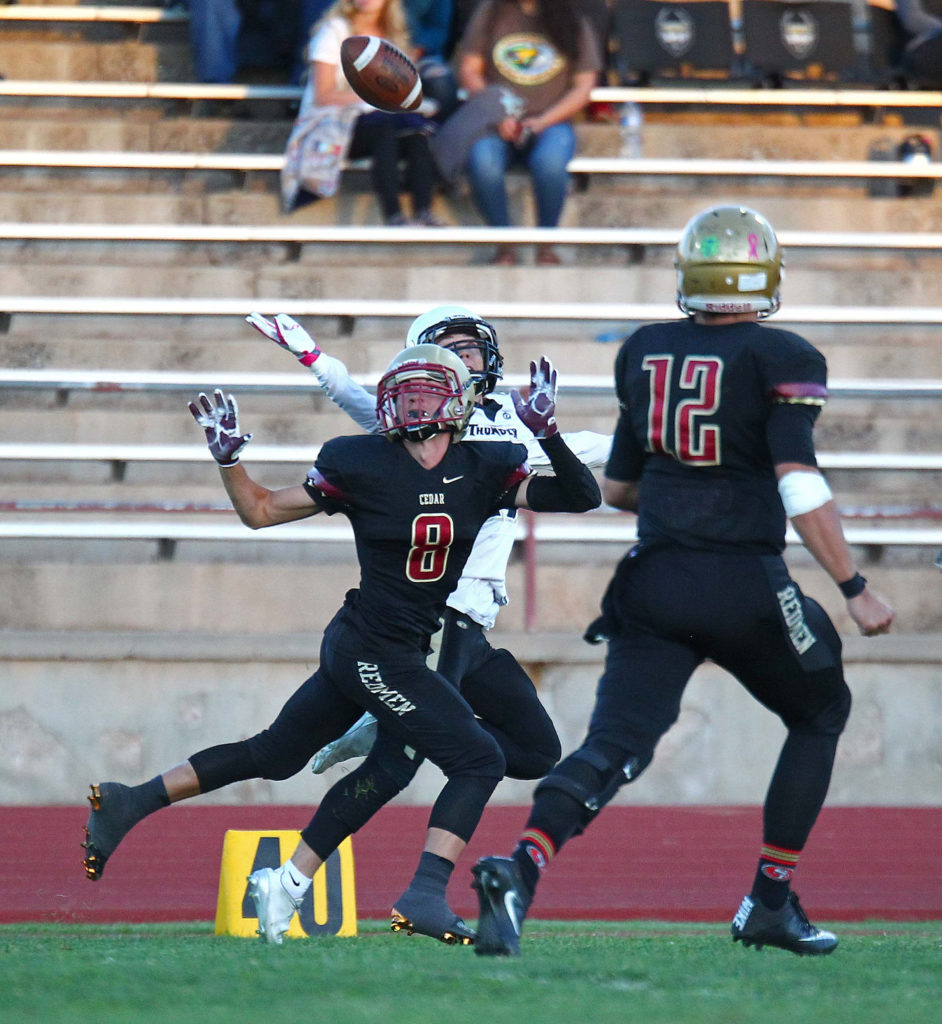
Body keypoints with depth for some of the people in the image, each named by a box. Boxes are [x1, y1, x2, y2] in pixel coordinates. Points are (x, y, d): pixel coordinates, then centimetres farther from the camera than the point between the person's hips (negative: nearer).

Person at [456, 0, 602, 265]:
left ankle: (546, 245, -18)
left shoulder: (573, 21, 7)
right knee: (482, 162, -34)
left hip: (550, 122, -1)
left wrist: (541, 122, -10)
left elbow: (583, 87, 5)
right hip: (497, 123, 1)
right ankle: (505, 245, -19)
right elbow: (468, 69, 8)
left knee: (549, 162, -36)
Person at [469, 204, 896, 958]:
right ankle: (771, 903, 19)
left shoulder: (645, 355, 10)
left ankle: (523, 868, -30)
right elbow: (801, 486, -16)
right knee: (820, 714, 21)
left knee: (615, 744, -3)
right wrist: (855, 590, -13)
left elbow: (617, 486, 17)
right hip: (747, 584, -4)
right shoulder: (779, 361, -6)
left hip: (655, 583, 4)